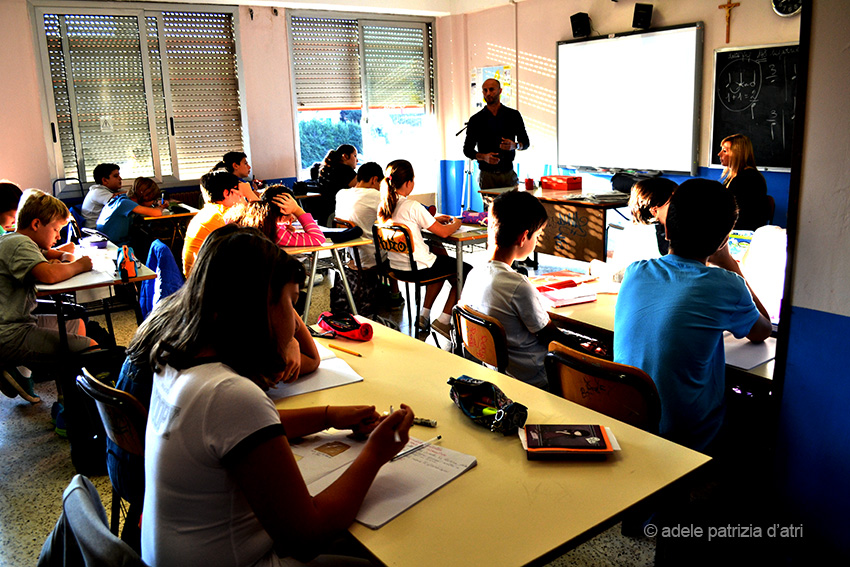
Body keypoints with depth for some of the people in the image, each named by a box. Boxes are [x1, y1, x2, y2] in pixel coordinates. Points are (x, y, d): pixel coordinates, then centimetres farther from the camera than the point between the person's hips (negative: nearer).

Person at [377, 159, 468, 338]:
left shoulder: (384, 205, 2)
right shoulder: (413, 206, -19)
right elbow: (443, 232, -14)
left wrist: (434, 219, 18)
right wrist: (456, 224, 7)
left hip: (396, 265, 8)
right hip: (418, 268, -8)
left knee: (440, 252, 34)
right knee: (466, 271, 9)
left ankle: (424, 315, 28)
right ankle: (443, 320, 5)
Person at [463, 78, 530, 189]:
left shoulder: (513, 115, 9)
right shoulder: (476, 119, 6)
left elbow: (526, 143, 13)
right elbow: (467, 149, 8)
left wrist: (515, 145, -10)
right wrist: (483, 157, -12)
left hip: (508, 173, 1)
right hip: (487, 175, -1)